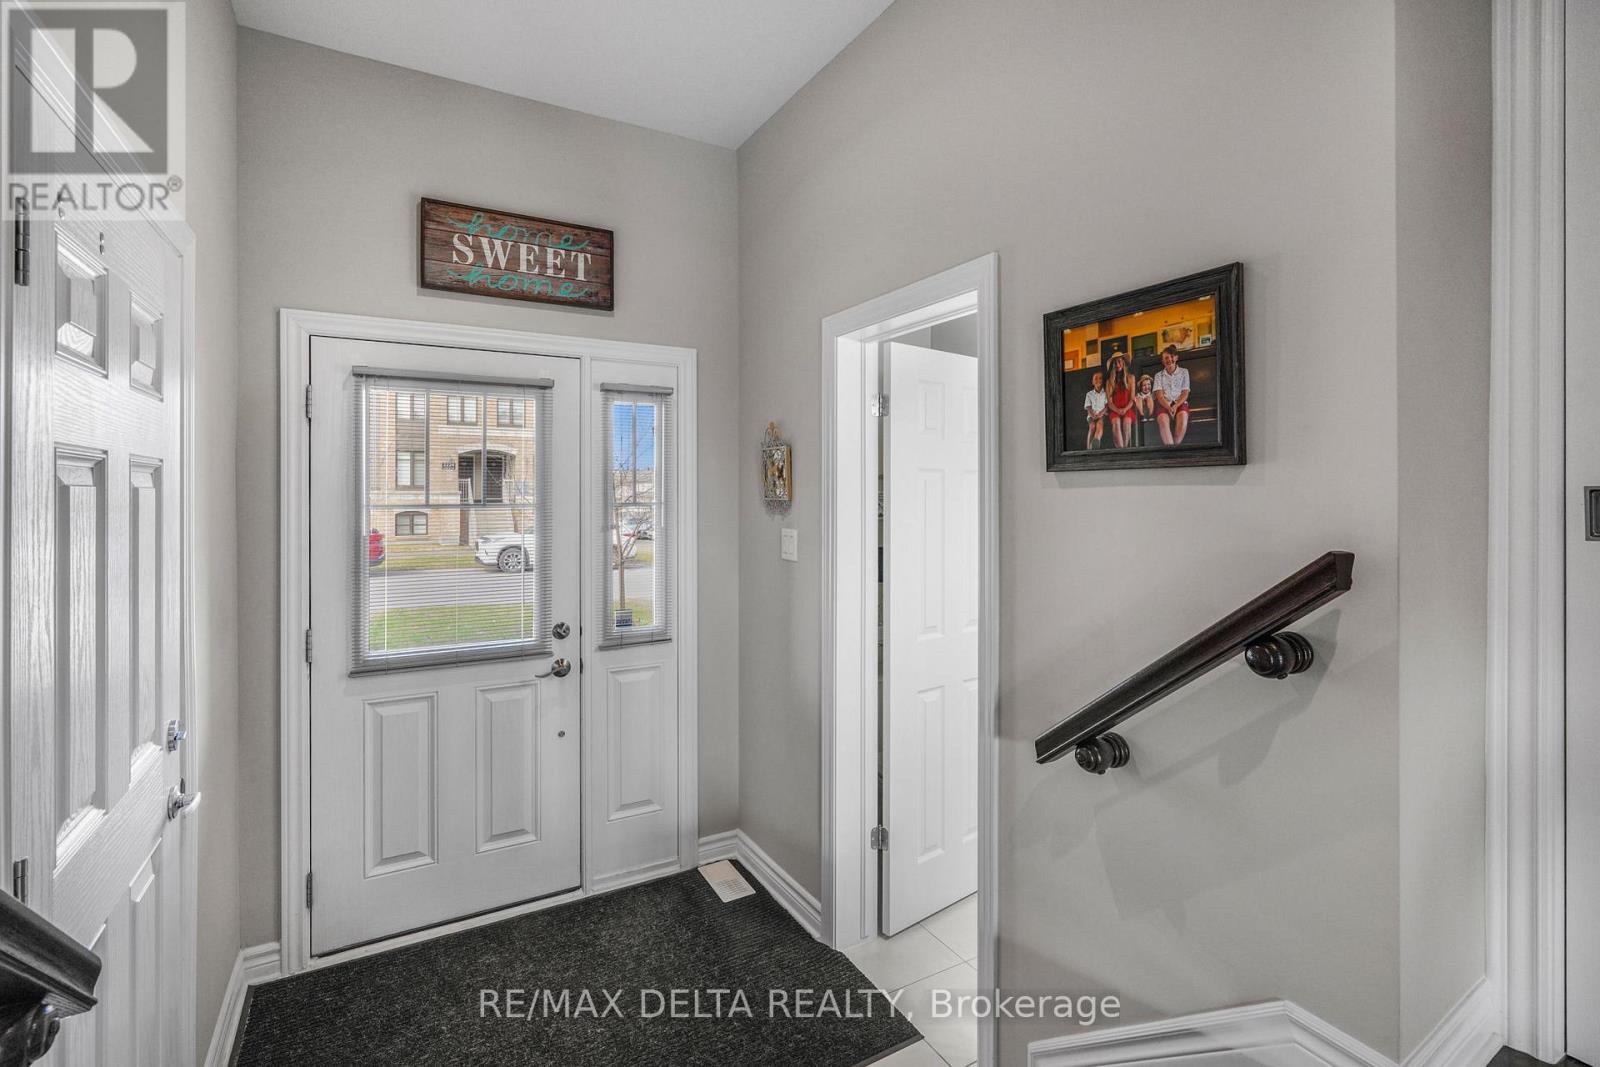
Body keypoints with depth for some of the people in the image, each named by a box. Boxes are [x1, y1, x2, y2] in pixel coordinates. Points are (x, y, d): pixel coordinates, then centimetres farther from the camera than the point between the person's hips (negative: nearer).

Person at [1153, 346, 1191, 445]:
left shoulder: (1184, 372, 14)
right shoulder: (1159, 375, 14)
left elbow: (1185, 393, 5)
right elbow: (1160, 396, 2)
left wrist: (1175, 406, -15)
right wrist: (1169, 408, -17)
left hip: (1180, 403, 0)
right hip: (1164, 404, 0)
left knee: (1183, 417, -35)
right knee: (1163, 420, -35)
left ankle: (1176, 444, -26)